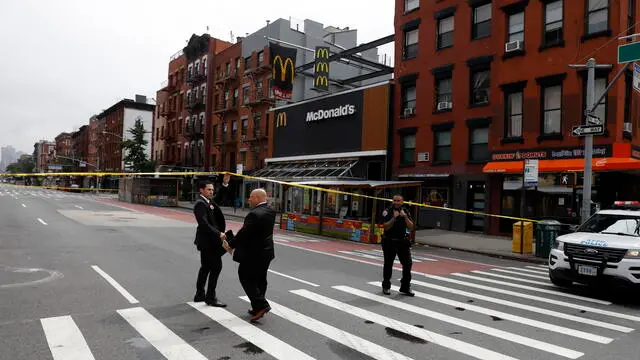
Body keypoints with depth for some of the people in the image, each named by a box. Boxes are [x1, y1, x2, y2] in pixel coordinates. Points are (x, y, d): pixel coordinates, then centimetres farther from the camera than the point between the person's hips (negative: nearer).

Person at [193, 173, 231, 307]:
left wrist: (225, 183, 9)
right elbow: (204, 224, -26)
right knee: (216, 266, -7)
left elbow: (219, 197, 22)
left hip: (207, 240, 10)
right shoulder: (200, 203, -17)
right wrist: (218, 234, -30)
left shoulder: (208, 201, 11)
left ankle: (200, 295, 25)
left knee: (205, 267, 16)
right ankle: (211, 297, -1)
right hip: (208, 240, -10)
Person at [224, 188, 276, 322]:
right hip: (266, 251, 9)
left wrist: (231, 245, -9)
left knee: (246, 278, 3)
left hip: (253, 253, -9)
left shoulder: (254, 214, -24)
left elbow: (244, 233, -21)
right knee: (260, 280, 16)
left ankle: (261, 305, -3)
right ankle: (258, 308, 26)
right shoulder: (270, 211, 4)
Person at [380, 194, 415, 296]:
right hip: (389, 241, -3)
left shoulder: (405, 211, 3)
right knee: (388, 265, 8)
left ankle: (405, 288, 13)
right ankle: (386, 287, 24)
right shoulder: (387, 211, -9)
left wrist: (405, 217, -18)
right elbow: (386, 227, -17)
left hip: (402, 241, 3)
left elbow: (411, 227, -4)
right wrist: (394, 217, -26)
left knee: (407, 264, 0)